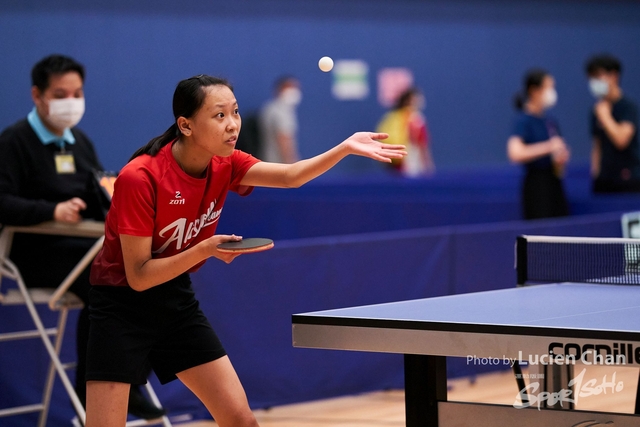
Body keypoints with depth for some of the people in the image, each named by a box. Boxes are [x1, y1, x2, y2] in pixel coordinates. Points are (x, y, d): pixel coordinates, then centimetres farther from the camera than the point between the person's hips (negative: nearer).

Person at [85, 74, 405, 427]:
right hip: (122, 304, -6)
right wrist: (205, 250, -32)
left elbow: (290, 176, -20)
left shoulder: (224, 165, -5)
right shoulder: (139, 178, -24)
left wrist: (346, 148, -34)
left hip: (177, 301, 6)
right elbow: (138, 276, -22)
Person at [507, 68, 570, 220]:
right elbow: (515, 153, -25)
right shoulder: (524, 121, -10)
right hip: (536, 186, -7)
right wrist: (549, 146, -23)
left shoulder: (550, 121, 12)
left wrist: (560, 159, 0)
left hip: (554, 184, 7)